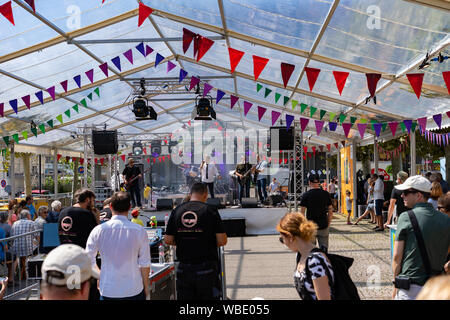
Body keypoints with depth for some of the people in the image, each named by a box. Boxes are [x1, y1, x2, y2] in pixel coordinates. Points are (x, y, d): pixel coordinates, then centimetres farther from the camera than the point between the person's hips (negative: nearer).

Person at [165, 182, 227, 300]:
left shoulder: (177, 211, 3)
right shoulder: (210, 210, -7)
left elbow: (168, 240, 4)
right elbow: (222, 241, -10)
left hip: (184, 268, 3)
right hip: (206, 267, -3)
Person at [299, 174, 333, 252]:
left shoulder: (306, 195, -6)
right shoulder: (326, 194, 2)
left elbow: (302, 212, -6)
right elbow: (330, 211, 6)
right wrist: (328, 224, 15)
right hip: (323, 226, 2)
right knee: (324, 249, 8)